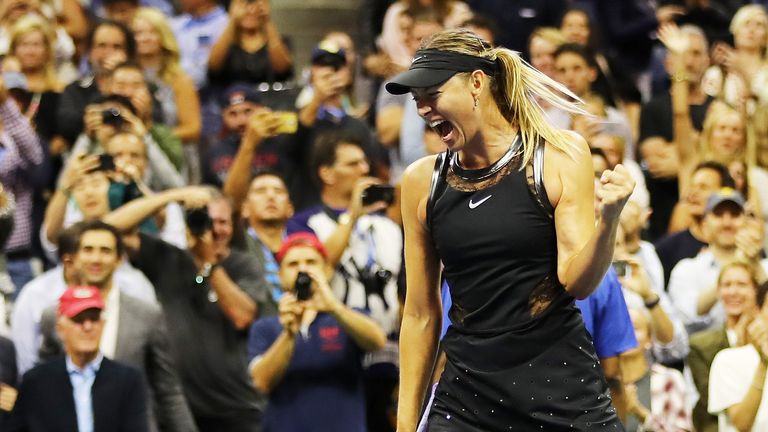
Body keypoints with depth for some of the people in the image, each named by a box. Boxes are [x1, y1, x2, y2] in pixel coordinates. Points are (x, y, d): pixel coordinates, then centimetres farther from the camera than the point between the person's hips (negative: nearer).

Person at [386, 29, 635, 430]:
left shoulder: (560, 154, -4)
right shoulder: (423, 181, 4)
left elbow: (578, 282, -9)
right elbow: (420, 313, 10)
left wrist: (607, 219, -27)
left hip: (562, 391, -3)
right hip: (467, 396, 3)